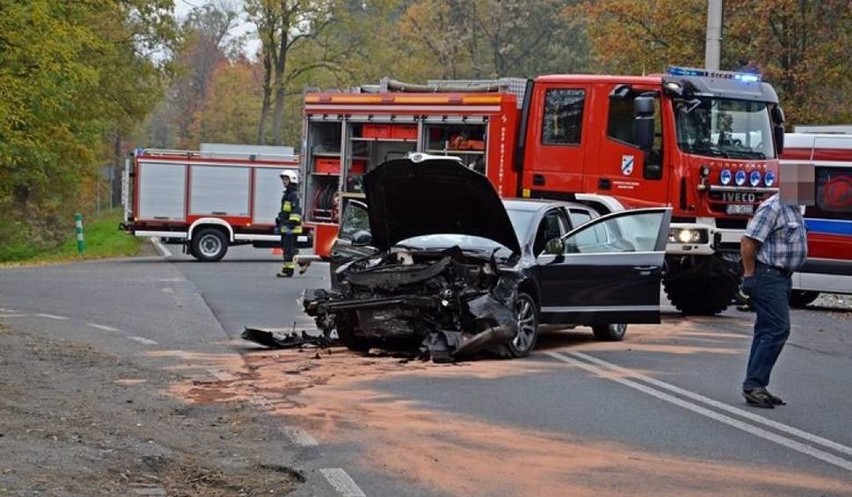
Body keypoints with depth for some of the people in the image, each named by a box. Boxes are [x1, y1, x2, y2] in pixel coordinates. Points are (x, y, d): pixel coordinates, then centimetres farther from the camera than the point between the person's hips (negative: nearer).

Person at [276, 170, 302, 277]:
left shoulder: (294, 195, -12)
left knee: (288, 248, -8)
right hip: (285, 227, 10)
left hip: (291, 227, -10)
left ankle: (288, 270, -4)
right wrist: (279, 224, 26)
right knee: (285, 247, 12)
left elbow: (296, 211, -21)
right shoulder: (286, 194, 19)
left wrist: (292, 224, -26)